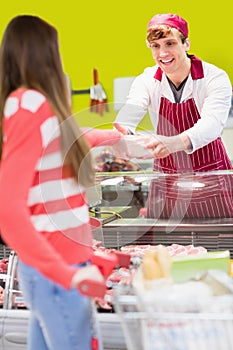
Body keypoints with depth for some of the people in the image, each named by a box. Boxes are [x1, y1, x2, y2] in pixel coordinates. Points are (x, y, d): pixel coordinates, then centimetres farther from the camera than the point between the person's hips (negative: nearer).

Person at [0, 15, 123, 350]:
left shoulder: (28, 105, 8)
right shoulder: (30, 106, -19)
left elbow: (68, 142, 32)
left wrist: (113, 136, 49)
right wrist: (67, 273, -28)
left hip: (47, 267, 9)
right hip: (56, 273, -9)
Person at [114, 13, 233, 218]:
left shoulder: (214, 78, -13)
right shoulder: (147, 81, -2)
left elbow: (212, 124, -29)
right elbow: (129, 114, -19)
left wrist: (174, 143, -49)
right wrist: (121, 132, -45)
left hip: (211, 176, -2)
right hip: (167, 178, 2)